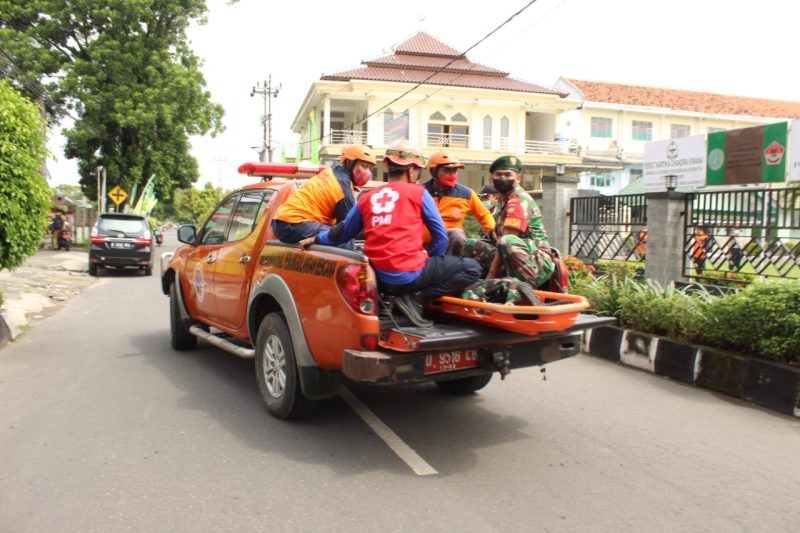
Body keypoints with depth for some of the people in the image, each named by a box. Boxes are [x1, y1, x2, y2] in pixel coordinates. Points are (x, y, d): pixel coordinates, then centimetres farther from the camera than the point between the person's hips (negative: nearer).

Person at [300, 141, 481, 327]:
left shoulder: (367, 197, 12)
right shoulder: (418, 193, 2)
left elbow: (343, 232, 21)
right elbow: (440, 236, 4)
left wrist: (316, 239, 39)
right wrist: (430, 259, 22)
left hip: (380, 279, 6)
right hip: (409, 273, -6)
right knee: (472, 269, 5)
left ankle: (401, 294, 6)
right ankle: (413, 297, -5)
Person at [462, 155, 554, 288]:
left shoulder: (519, 200, -12)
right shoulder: (503, 199, 16)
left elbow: (507, 241, -19)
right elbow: (499, 236, 13)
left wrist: (491, 276, -20)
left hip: (538, 264, -9)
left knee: (507, 242, -37)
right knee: (471, 246, 7)